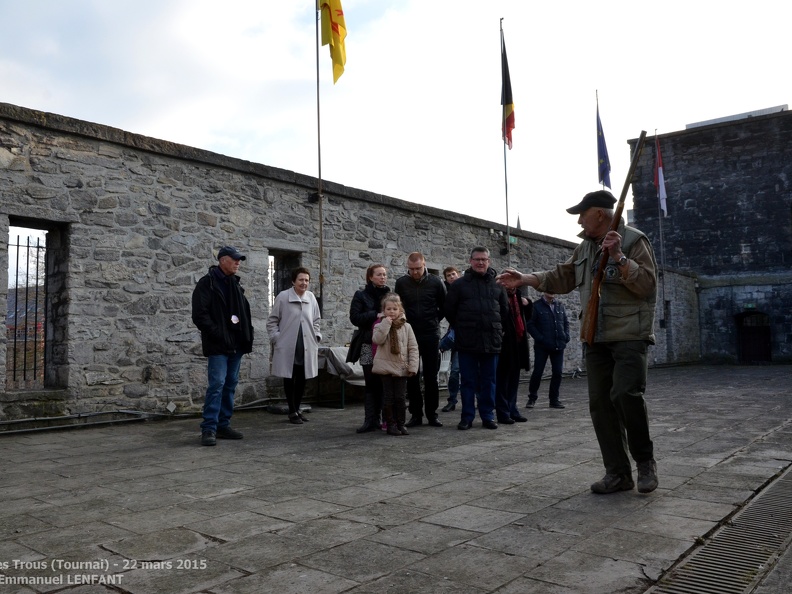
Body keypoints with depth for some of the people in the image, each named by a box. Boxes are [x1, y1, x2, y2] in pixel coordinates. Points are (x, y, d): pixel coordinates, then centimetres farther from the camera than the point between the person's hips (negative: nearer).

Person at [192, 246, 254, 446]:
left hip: (236, 345, 8)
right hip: (218, 346, -7)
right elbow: (199, 315, -13)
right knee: (217, 384, -12)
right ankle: (208, 429, -8)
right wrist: (217, 334, -17)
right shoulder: (207, 283, -6)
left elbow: (245, 313, 21)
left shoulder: (236, 285, 17)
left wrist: (247, 336, 9)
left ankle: (223, 425, 17)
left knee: (230, 385, 10)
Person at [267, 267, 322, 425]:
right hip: (287, 347, -4)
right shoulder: (283, 297, -5)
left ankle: (298, 408, 26)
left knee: (302, 379, 10)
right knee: (289, 378, 3)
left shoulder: (311, 297, 6)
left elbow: (316, 320, 17)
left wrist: (316, 336, 7)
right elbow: (272, 321, 0)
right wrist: (276, 338, -7)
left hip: (307, 347, 4)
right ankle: (292, 412, 15)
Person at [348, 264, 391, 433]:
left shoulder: (390, 295, 13)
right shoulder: (361, 296, 5)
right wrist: (376, 315, -14)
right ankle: (371, 420, 1)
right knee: (371, 383, -1)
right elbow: (355, 317, -6)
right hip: (368, 345, -2)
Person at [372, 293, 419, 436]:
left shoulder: (406, 327, 3)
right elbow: (377, 340, -18)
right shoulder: (380, 325, 2)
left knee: (401, 397, 4)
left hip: (402, 368, 1)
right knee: (388, 397, 3)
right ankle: (391, 424, 12)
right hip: (386, 367, -1)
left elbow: (413, 347, 2)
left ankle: (401, 423, 16)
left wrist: (413, 366, -5)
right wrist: (386, 324, -19)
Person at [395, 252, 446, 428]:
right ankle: (416, 414, 13)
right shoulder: (401, 283, 0)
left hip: (431, 335, -1)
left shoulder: (435, 282, -3)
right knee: (412, 377, 4)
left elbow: (445, 306, 9)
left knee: (431, 377, 4)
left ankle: (432, 413, 13)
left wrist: (435, 321, 8)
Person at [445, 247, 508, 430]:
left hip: (491, 341, 2)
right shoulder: (460, 284, 2)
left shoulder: (497, 284, 8)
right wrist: (461, 329, 7)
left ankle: (488, 416, 17)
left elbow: (505, 310, 17)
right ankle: (467, 417, 12)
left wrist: (497, 329, 14)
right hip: (467, 342, -2)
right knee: (468, 381, 4)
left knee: (489, 381, 8)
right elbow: (449, 310, 5)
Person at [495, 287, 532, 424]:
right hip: (505, 344, -8)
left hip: (518, 343, 8)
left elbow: (527, 316, 23)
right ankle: (503, 413, 5)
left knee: (514, 379, 14)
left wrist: (527, 304, 7)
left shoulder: (517, 297, 12)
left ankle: (512, 410, 23)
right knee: (502, 379, 0)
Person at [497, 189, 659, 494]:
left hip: (630, 335, -7)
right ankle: (618, 473, 10)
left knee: (625, 394, -20)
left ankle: (645, 461, 3)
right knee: (600, 403, 2)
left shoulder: (633, 240, -5)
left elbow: (647, 283, -13)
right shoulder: (585, 247, 16)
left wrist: (618, 257, -22)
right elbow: (562, 277, 21)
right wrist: (524, 279, 14)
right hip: (597, 339, 7)